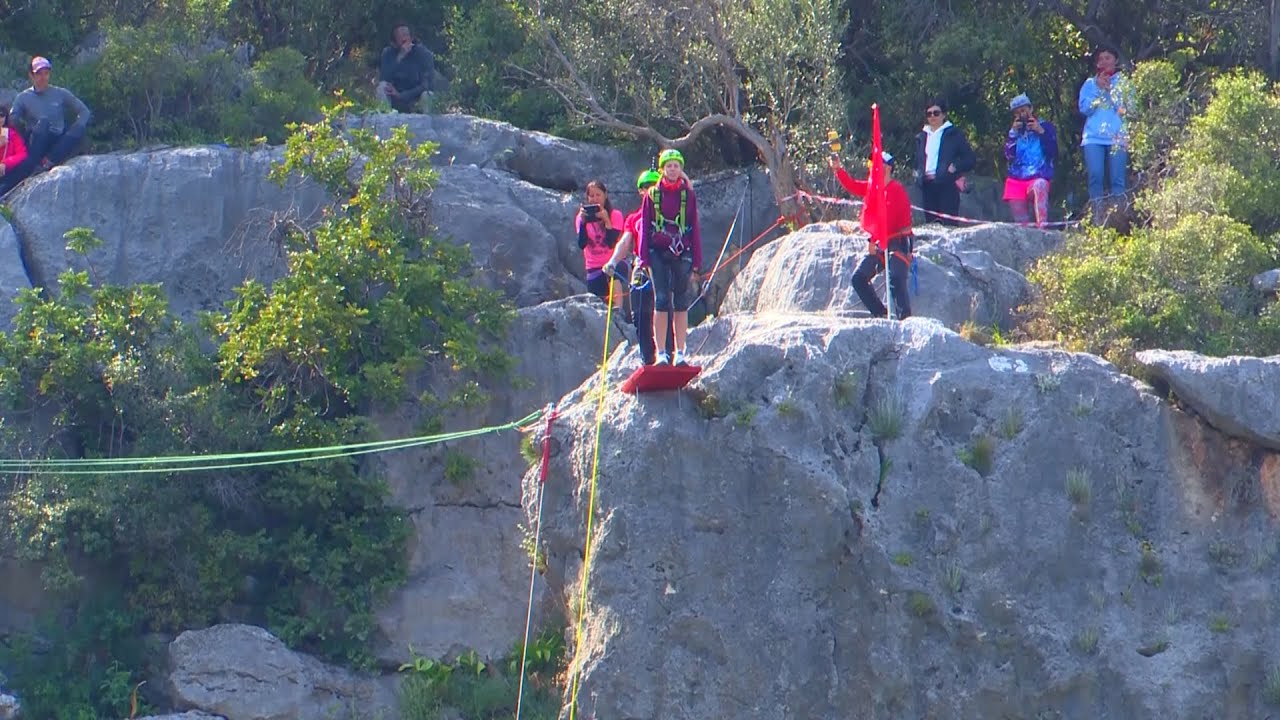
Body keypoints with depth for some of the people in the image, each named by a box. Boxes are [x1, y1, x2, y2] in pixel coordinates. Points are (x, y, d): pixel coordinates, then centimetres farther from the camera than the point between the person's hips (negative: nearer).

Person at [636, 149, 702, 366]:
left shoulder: (688, 195, 7)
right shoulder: (652, 195, 6)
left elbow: (695, 230, 8)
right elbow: (644, 228, 6)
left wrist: (696, 264, 4)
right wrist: (644, 258, -3)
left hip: (682, 254, 1)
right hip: (658, 253, -1)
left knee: (681, 304, 1)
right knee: (661, 301, -7)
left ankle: (680, 353, 5)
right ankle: (661, 353, -6)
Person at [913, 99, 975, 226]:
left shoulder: (953, 134, 3)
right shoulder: (922, 137, 19)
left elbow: (970, 158, 2)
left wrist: (955, 167, -11)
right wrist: (918, 174, 9)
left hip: (947, 184, -5)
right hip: (927, 186, 5)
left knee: (948, 224, -11)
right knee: (930, 223, 3)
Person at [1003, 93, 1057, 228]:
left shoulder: (1046, 127, 7)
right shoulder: (1015, 130, 18)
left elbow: (1053, 153, -5)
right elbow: (1008, 155, 5)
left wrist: (1041, 132, -12)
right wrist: (1013, 133, -4)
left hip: (1038, 178, -4)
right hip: (1016, 180, 4)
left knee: (1039, 186, -40)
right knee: (1020, 221, -3)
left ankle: (1042, 226, -48)